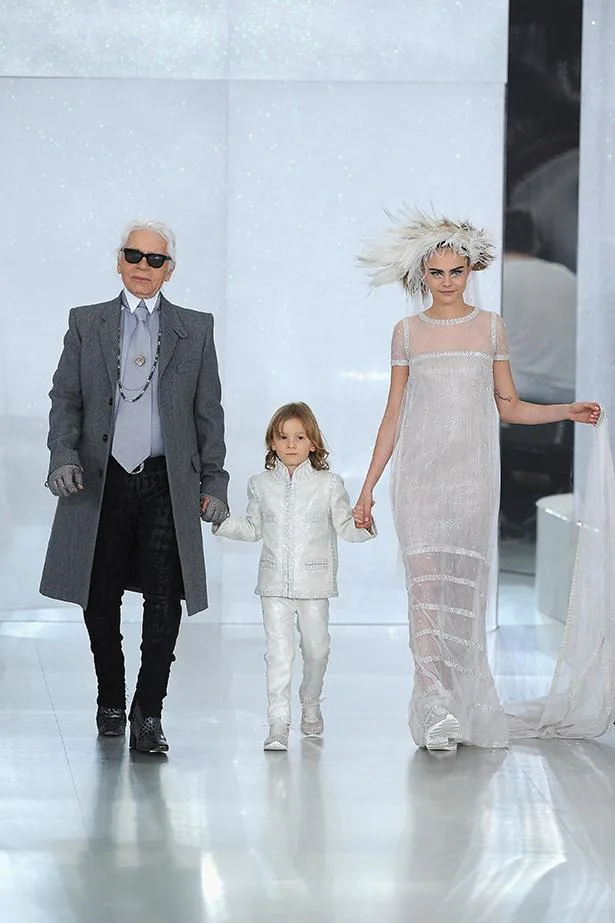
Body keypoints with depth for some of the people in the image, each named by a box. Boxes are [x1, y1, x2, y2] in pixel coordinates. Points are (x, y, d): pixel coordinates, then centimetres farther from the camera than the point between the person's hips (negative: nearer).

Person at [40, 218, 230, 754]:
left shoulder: (196, 329, 10)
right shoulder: (86, 324, 10)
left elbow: (208, 412, 10)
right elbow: (65, 398, 7)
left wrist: (213, 482, 4)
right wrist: (64, 457, -9)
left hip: (167, 482, -1)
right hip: (101, 482, 1)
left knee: (164, 601, -7)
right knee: (100, 600, 6)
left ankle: (149, 713, 3)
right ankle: (111, 701, 25)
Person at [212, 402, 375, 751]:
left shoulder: (329, 484, 0)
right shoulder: (261, 485, 7)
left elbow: (345, 527, -1)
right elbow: (253, 528, 18)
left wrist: (361, 525, -22)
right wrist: (222, 522, 6)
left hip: (315, 584, -1)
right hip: (275, 584, 1)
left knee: (316, 649, 9)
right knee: (279, 651, -7)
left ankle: (311, 704, 35)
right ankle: (278, 722, -9)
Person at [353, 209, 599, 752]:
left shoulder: (490, 327, 8)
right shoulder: (407, 332, 7)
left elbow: (508, 405, 13)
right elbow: (394, 415, 10)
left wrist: (567, 412, -2)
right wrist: (369, 486, 8)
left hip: (473, 476, 1)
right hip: (420, 475, 0)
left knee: (466, 587, 0)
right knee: (426, 585, -11)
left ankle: (466, 710, 11)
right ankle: (437, 712, -14)